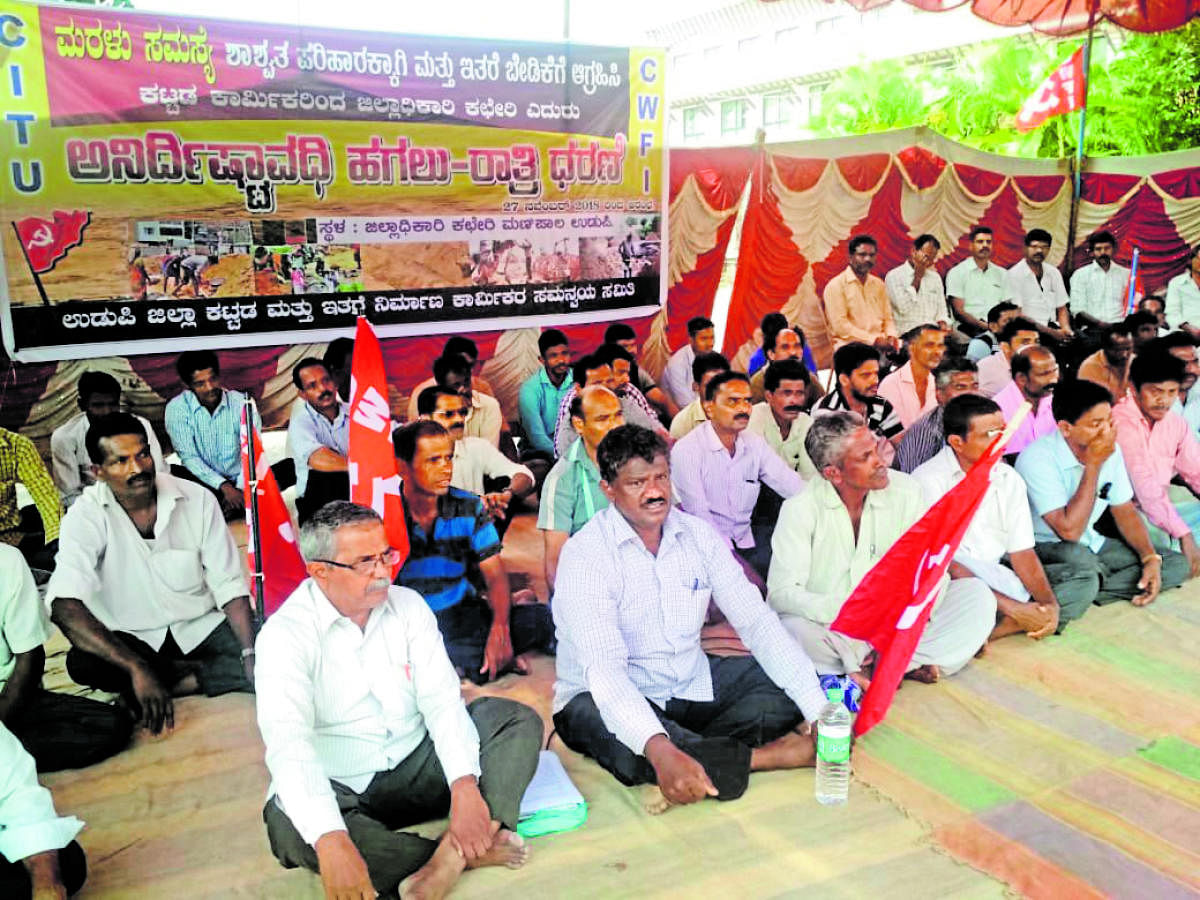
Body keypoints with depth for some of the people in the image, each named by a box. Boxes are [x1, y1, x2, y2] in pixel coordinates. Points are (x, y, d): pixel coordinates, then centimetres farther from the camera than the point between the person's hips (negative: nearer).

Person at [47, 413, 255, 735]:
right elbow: (64, 606, -29)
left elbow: (228, 585, -6)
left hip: (201, 625, 1)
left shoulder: (197, 499, -9)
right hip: (132, 637, 0)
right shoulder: (86, 516, -14)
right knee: (81, 663, -33)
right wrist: (138, 669, -40)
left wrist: (251, 655, -21)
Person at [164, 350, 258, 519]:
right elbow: (188, 457, -11)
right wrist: (224, 487, -22)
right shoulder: (176, 408, -6)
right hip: (205, 483, -1)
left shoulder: (242, 403, -5)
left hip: (240, 481, 1)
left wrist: (241, 489, -22)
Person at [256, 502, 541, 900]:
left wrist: (465, 787, -27)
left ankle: (454, 853, -31)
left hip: (417, 766, 4)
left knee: (519, 720, -12)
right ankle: (469, 852, -24)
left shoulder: (408, 605, -3)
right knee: (291, 826, -36)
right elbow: (288, 745, -29)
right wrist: (332, 842, -44)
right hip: (340, 788, -3)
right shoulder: (285, 634, -16)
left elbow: (442, 700, -10)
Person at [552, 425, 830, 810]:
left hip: (691, 684, 6)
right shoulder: (585, 555, -19)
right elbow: (602, 667, -30)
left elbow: (756, 621, -6)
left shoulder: (700, 535, -2)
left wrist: (821, 711, -17)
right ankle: (762, 756, -18)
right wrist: (658, 748, -47)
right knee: (630, 751, -38)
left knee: (796, 686, -8)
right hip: (606, 697, -5)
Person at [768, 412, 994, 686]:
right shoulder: (800, 508, -14)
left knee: (977, 594, -13)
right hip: (832, 628, -3)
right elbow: (782, 592, -20)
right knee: (793, 629, -36)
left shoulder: (905, 491, -4)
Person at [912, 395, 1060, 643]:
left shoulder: (1010, 479, 7)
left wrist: (1050, 603, -13)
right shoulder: (930, 480, -13)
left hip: (995, 580, 6)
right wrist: (1011, 608, -22)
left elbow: (1022, 552, 6)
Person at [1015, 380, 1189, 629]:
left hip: (1090, 545, 9)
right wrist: (1093, 465, -25)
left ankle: (1086, 591, -15)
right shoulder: (1037, 458, -23)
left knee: (1177, 564, -5)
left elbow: (1124, 510, 10)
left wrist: (1151, 558, -6)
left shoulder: (1111, 450, 0)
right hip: (1044, 548, -9)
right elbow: (1069, 530, -26)